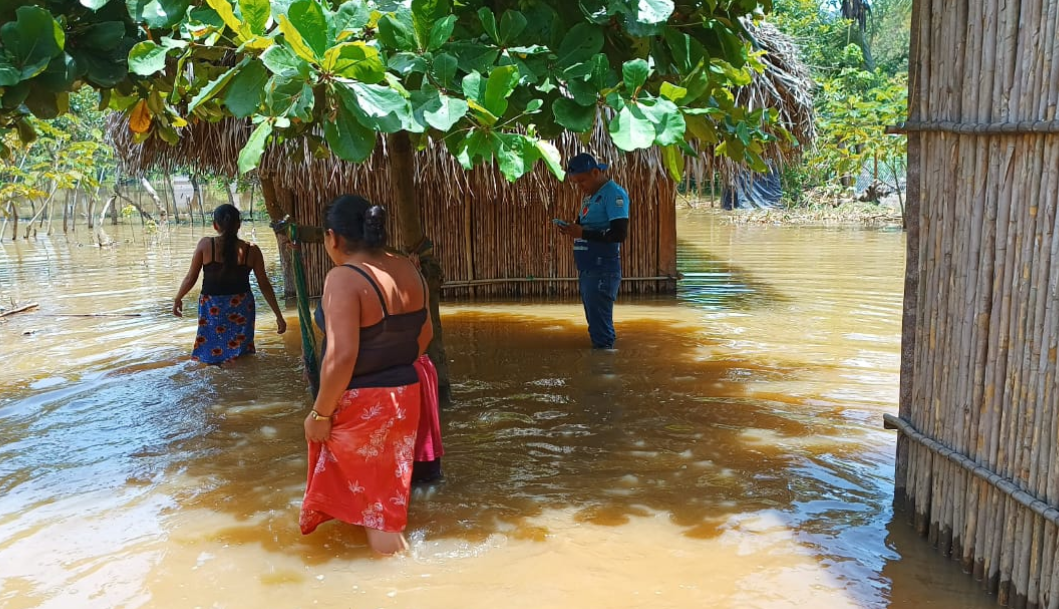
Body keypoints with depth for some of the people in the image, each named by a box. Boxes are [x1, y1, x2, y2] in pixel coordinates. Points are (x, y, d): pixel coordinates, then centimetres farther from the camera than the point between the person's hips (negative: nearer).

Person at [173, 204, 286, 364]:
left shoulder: (205, 244, -7)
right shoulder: (251, 250, -4)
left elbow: (191, 278, -1)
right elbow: (264, 285, 0)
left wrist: (178, 299, 18)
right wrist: (279, 315, 7)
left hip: (212, 307, -1)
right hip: (241, 308, 1)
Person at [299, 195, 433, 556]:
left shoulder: (344, 278, -21)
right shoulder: (408, 270, 2)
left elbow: (342, 356, -27)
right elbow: (424, 334, 12)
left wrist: (320, 413, -16)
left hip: (360, 406, -7)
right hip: (406, 397, 7)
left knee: (371, 500, 11)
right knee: (389, 488, 24)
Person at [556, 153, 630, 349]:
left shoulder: (614, 193, -11)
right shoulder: (589, 197, 18)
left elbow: (619, 233, -20)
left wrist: (582, 233, -21)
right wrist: (573, 230, 1)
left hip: (603, 270, -9)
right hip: (586, 269, 9)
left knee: (600, 326, -8)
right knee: (595, 323, 14)